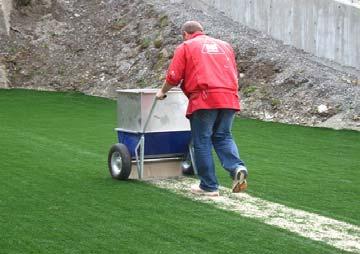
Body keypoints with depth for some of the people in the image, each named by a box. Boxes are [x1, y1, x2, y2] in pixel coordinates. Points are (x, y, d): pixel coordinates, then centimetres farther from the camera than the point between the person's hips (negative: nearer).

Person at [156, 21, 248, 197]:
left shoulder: (185, 47, 8)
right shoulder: (225, 45, 23)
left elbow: (173, 77, 3)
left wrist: (162, 91, 21)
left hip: (204, 99, -5)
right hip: (229, 98, 5)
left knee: (202, 142, 4)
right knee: (223, 137, 15)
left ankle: (209, 186, 8)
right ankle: (237, 167, -10)